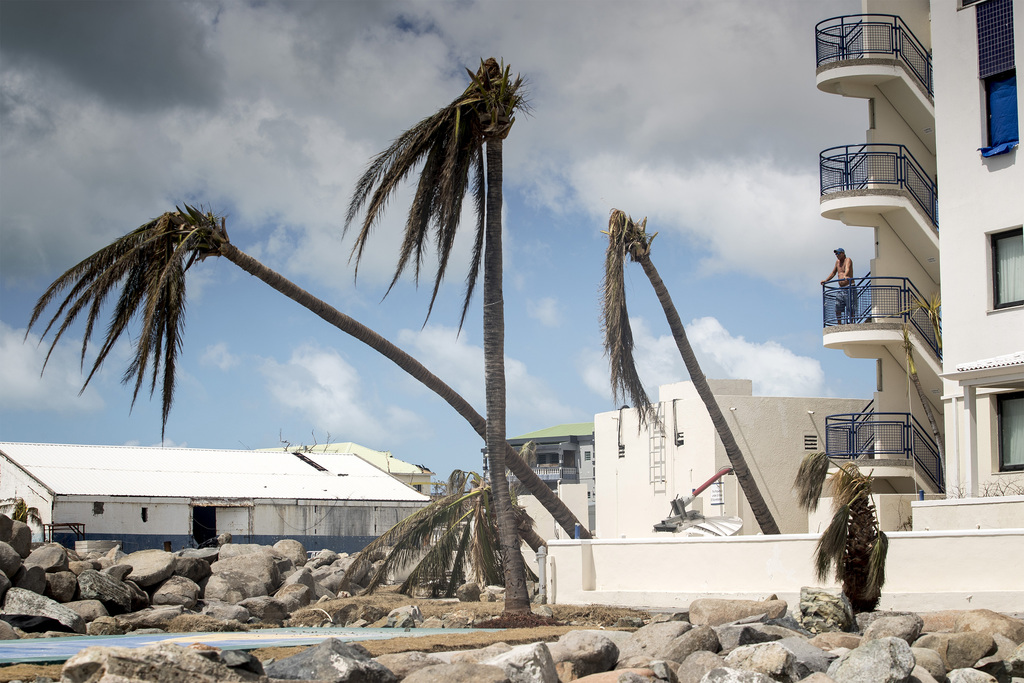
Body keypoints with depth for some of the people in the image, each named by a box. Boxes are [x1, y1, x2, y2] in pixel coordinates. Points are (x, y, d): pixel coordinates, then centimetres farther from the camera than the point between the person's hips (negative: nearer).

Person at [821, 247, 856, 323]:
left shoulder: (848, 260, -5)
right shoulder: (837, 261, 17)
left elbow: (847, 269, -27)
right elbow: (833, 273, 29)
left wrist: (845, 276, -47)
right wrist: (825, 280, 19)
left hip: (849, 288, -7)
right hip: (841, 289, 7)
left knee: (850, 308, -9)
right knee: (838, 308, 1)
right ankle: (840, 325, 7)